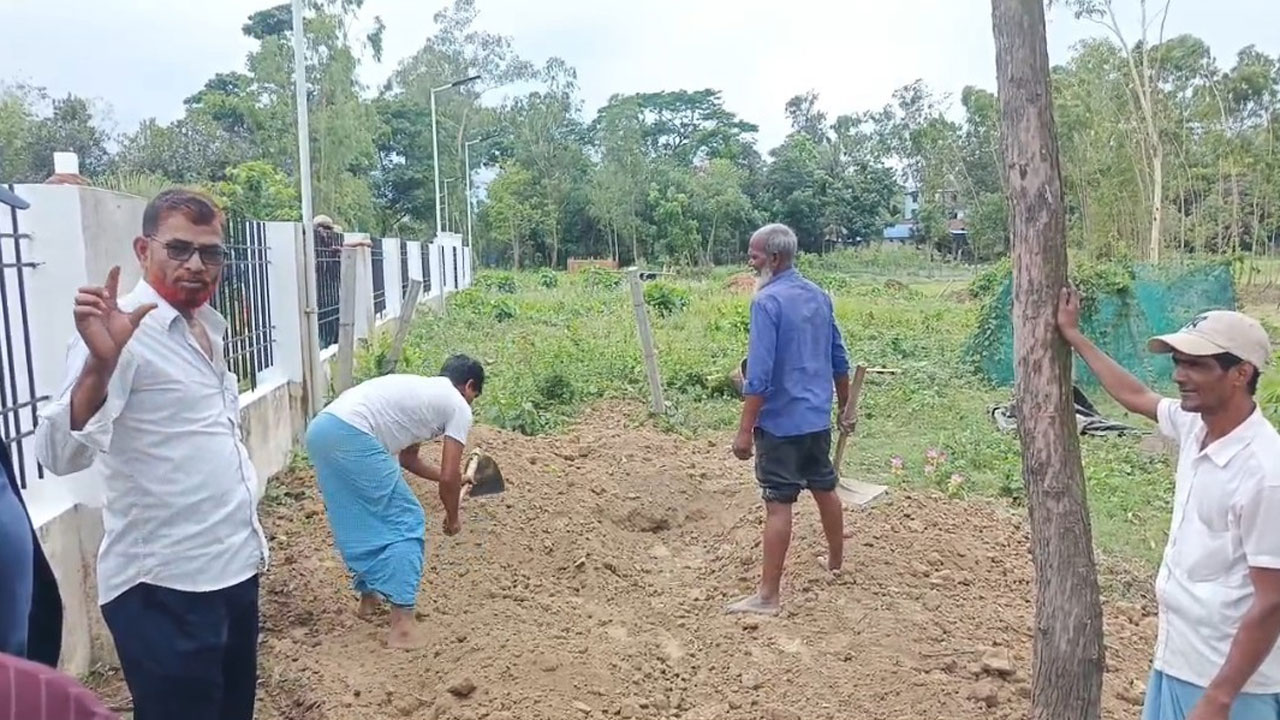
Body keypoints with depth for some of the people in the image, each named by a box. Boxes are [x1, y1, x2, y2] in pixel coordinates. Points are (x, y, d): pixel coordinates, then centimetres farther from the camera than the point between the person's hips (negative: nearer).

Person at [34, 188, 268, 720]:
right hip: (164, 587, -8)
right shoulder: (123, 331, -16)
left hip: (234, 567, 8)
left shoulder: (209, 325, 9)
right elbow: (60, 455, -28)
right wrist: (99, 364, -44)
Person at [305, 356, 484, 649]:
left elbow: (407, 458, 40)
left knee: (358, 523, 25)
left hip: (321, 429, 9)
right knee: (406, 522, 4)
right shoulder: (458, 407, 9)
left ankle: (369, 595, 39)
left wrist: (452, 479, 50)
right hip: (351, 437, -9)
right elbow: (450, 476, 6)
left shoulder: (418, 390, 32)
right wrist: (452, 517, 23)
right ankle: (402, 622, 2)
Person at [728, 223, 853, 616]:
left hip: (781, 422, -8)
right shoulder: (819, 296, 8)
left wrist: (745, 430, -19)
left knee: (778, 504, -6)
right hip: (817, 417, 8)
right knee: (825, 489, 21)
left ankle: (768, 596, -1)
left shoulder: (767, 302, -17)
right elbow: (839, 360, 15)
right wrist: (845, 406, 26)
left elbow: (759, 374, -22)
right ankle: (836, 561, 40)